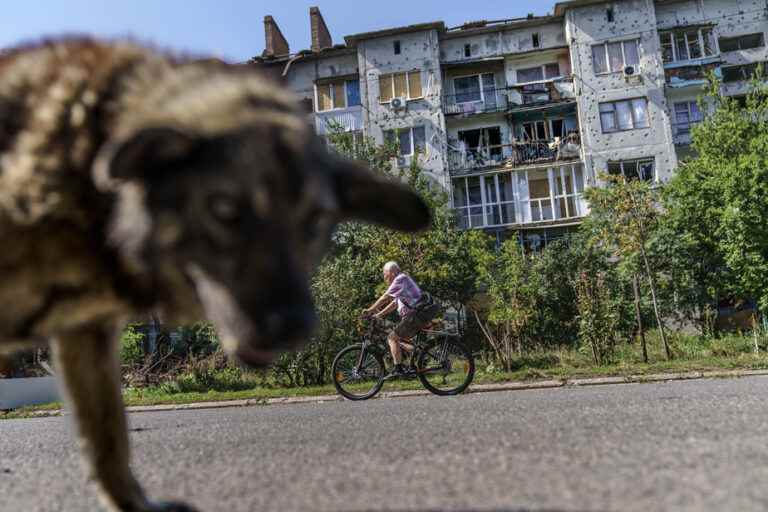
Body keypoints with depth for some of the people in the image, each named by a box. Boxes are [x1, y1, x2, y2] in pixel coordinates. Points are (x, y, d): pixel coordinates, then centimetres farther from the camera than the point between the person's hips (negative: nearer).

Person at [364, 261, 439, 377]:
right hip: (423, 313, 10)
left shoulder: (401, 279, -7)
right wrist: (379, 315, 20)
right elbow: (394, 304, 26)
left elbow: (385, 297, -14)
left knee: (392, 338, -8)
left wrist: (370, 310, -9)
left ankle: (398, 369, -11)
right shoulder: (403, 280, 25)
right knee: (401, 339, 18)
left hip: (418, 313, -10)